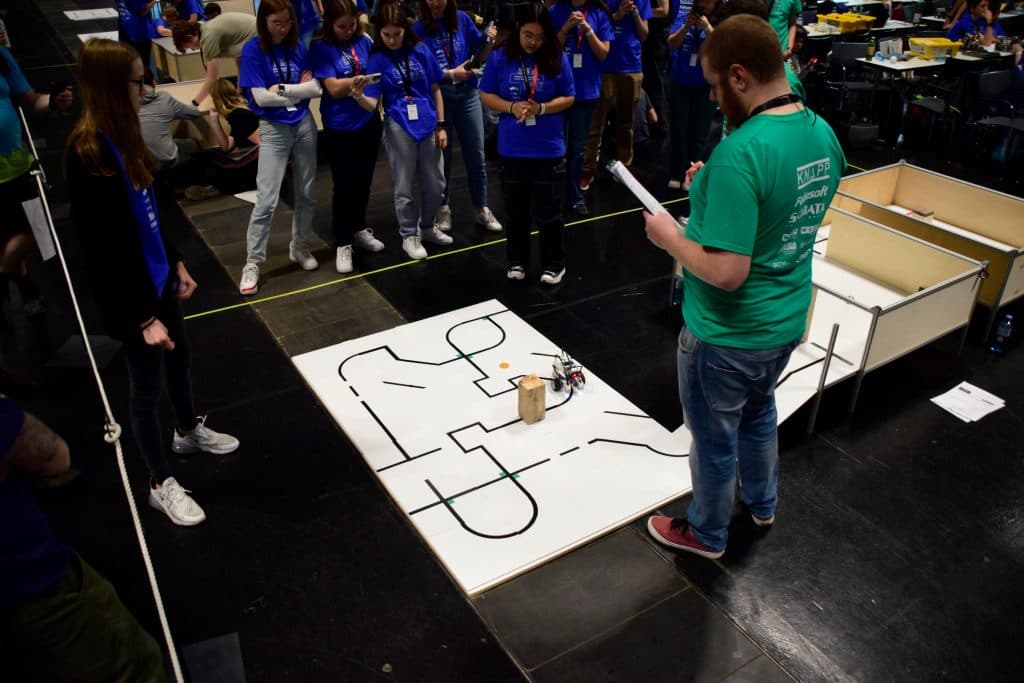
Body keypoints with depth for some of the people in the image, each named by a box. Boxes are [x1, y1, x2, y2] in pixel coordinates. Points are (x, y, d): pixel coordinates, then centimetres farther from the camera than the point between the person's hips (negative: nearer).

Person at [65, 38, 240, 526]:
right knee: (147, 384, 6)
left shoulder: (121, 137, 1)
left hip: (157, 277, 8)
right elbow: (102, 251, -24)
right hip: (128, 295, -8)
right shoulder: (88, 154, -25)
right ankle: (161, 485, 25)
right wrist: (143, 318, -21)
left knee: (178, 359, 25)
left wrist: (176, 263, 18)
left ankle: (189, 431, 52)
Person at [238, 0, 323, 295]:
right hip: (273, 129, -4)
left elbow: (317, 87, -2)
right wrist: (301, 89, -7)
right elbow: (261, 97, -14)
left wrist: (282, 89, -14)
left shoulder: (297, 47, 4)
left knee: (306, 194, 11)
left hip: (304, 125, 4)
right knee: (266, 200, -8)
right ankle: (252, 263, 1)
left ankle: (300, 248, 29)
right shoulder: (253, 49, -7)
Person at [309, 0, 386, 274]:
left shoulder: (364, 41, 1)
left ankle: (359, 230, 35)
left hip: (369, 122, 4)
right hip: (340, 128, -4)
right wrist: (354, 81, -31)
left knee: (363, 182, 16)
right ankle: (342, 244, 13)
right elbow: (333, 89, -15)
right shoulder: (320, 47, -9)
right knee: (344, 186, 2)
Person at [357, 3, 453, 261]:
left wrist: (441, 125, 3)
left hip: (428, 125, 2)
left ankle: (427, 227, 34)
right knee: (404, 187, 7)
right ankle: (409, 235, 24)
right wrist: (359, 96, -31)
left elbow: (435, 90, 7)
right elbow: (374, 104, -10)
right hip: (399, 128, -2)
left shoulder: (421, 51, 0)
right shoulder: (377, 59, -5)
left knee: (436, 185, 11)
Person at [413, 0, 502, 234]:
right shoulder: (418, 29, -5)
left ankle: (482, 209, 16)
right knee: (442, 155, 9)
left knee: (476, 155, 5)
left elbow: (480, 56, 6)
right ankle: (443, 208, 23)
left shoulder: (462, 19, 0)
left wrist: (489, 41, -14)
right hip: (437, 97, -1)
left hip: (467, 94, 2)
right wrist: (451, 74, -19)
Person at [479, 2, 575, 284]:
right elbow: (486, 95, 2)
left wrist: (541, 108, -17)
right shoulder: (500, 57, -2)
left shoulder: (557, 58, -4)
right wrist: (511, 107, -15)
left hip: (549, 150, -1)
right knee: (516, 210, 14)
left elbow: (568, 98, 0)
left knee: (548, 211, 6)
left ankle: (554, 265, 20)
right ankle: (517, 261, 29)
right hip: (512, 149, 2)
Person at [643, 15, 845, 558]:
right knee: (759, 413, 31)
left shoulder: (739, 152, -30)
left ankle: (707, 534, 40)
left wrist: (670, 236, -16)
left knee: (715, 440, 15)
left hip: (727, 336, -8)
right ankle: (762, 504, 55)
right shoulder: (824, 134, -3)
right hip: (786, 322, 8)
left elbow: (727, 272, -32)